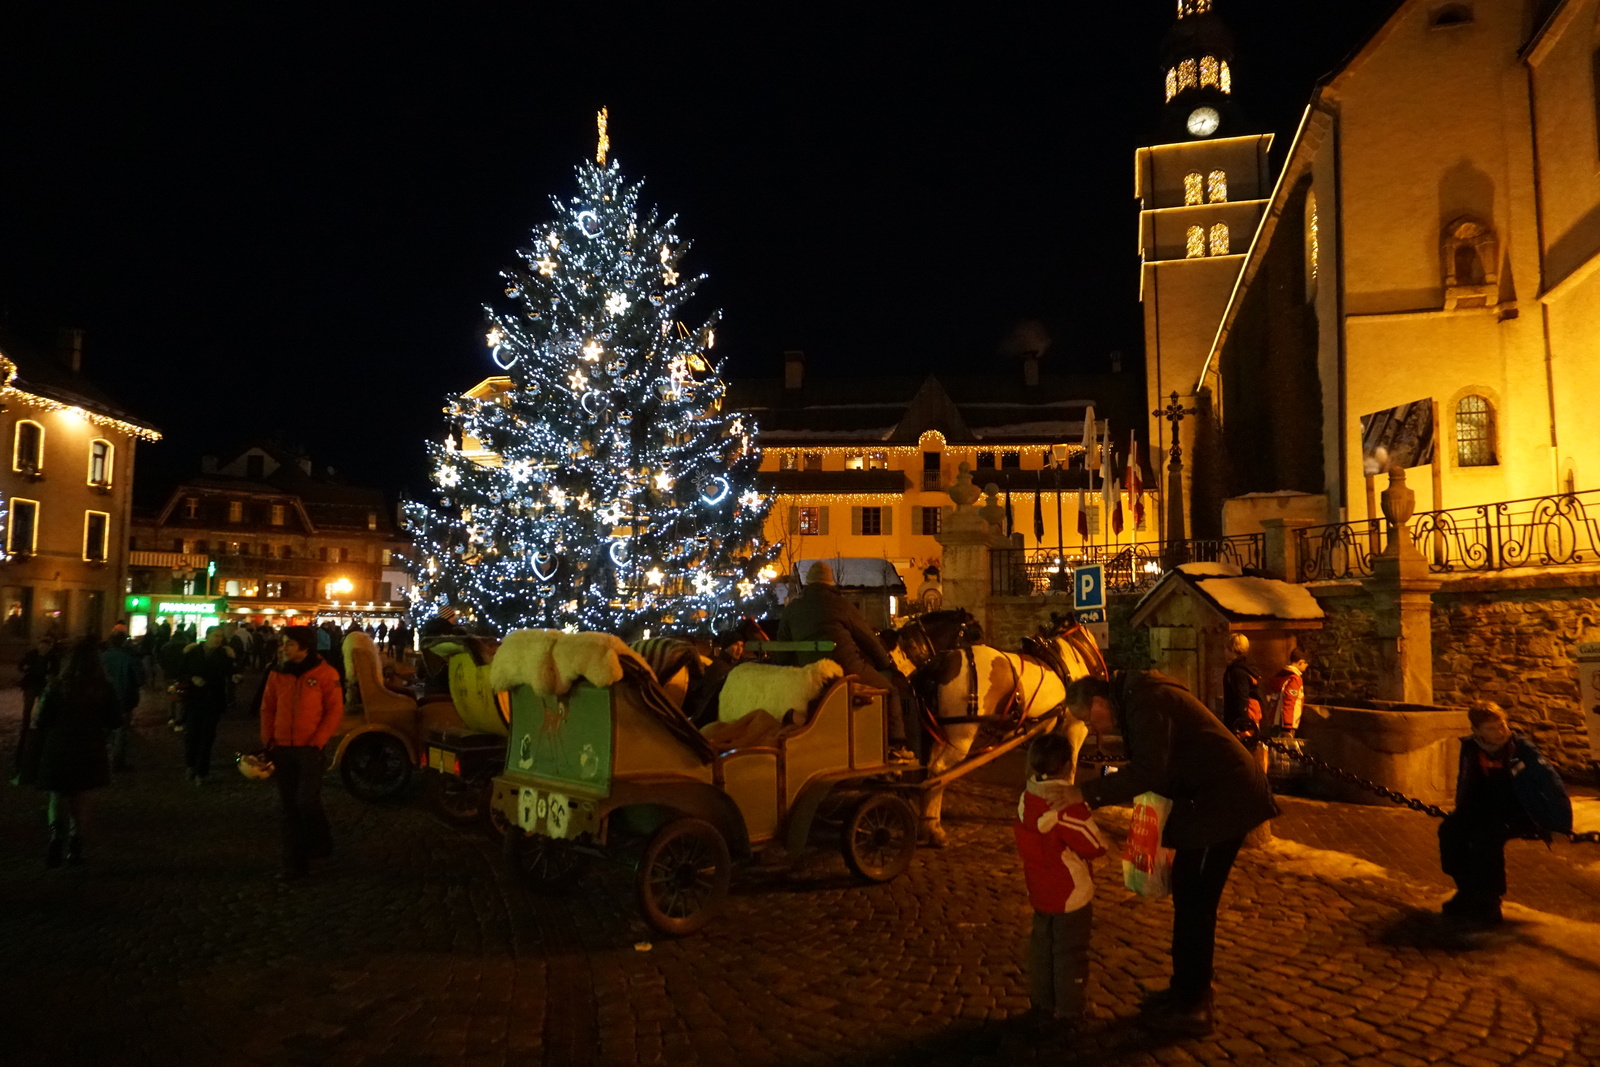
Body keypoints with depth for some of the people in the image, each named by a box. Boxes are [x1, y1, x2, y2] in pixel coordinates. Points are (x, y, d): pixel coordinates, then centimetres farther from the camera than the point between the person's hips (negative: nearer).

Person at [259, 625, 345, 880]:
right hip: (282, 749, 5)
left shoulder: (325, 674, -7)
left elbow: (335, 710, -7)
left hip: (310, 749, -4)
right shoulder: (277, 674, 5)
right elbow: (267, 708, 13)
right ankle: (294, 862, 18)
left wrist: (317, 742, -13)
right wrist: (269, 740, 3)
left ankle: (320, 847, 17)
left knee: (307, 801, -10)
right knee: (289, 807, 9)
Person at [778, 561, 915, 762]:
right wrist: (887, 664, 21)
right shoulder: (838, 602, 2)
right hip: (847, 666, -5)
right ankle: (896, 746, 6)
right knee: (890, 690, 13)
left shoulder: (791, 608, 14)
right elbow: (867, 636, 8)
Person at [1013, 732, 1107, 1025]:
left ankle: (1041, 1001, 30)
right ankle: (1069, 1010, 18)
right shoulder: (1069, 808, -26)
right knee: (1070, 952, 8)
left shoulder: (1026, 798, -6)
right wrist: (1088, 822, -2)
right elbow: (1097, 847, -18)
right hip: (1071, 895, -6)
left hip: (1040, 891, 6)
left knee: (1041, 945, 20)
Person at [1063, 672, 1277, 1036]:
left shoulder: (1145, 702, -19)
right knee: (1187, 894, 16)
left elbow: (1148, 772, -27)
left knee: (1193, 901, -4)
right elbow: (1154, 768, 15)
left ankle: (1192, 1008, 6)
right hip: (1218, 799, 10)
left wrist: (1088, 794, -24)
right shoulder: (1137, 699, 12)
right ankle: (1188, 989, 28)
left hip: (1224, 801, -10)